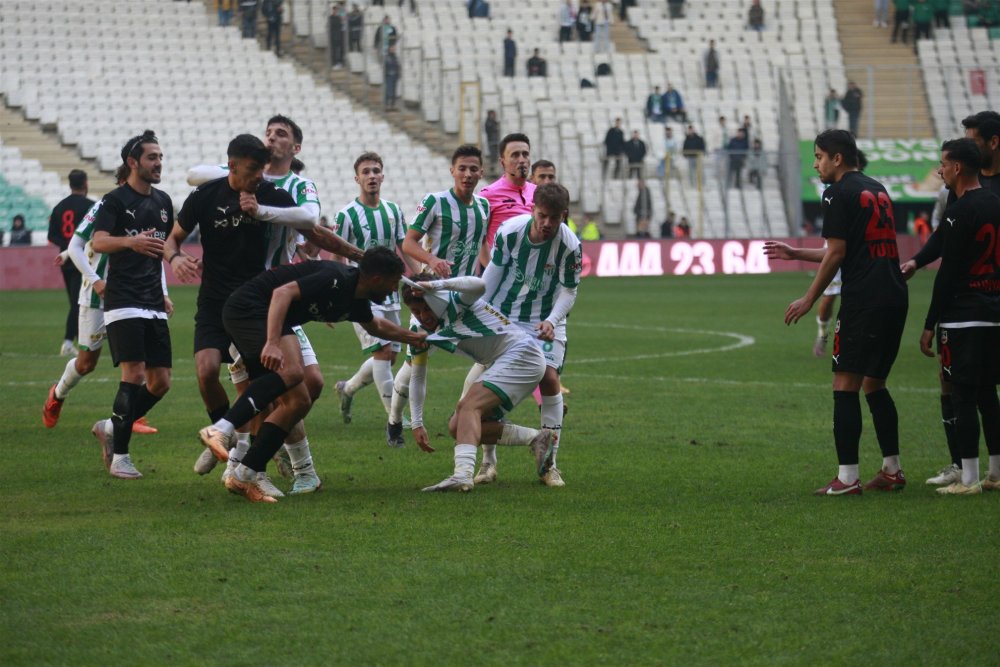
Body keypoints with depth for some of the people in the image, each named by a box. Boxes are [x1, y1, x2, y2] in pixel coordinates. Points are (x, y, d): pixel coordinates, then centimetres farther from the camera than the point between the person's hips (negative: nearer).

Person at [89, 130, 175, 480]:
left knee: (160, 382, 2)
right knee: (134, 374, -15)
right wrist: (130, 241, -38)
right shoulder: (115, 200, -6)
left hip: (153, 306, 7)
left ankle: (111, 428, 21)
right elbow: (98, 242, -20)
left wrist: (163, 293, 19)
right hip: (123, 303, -7)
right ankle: (120, 456, -8)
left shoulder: (163, 201, 15)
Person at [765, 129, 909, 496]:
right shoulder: (876, 190, 20)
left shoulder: (839, 193, -6)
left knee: (845, 386, -5)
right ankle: (892, 471, 19)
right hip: (895, 297, 9)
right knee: (874, 384, 18)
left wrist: (809, 298, -3)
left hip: (863, 300, -9)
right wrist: (794, 253, 32)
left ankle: (847, 478, -10)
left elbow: (837, 253, -11)